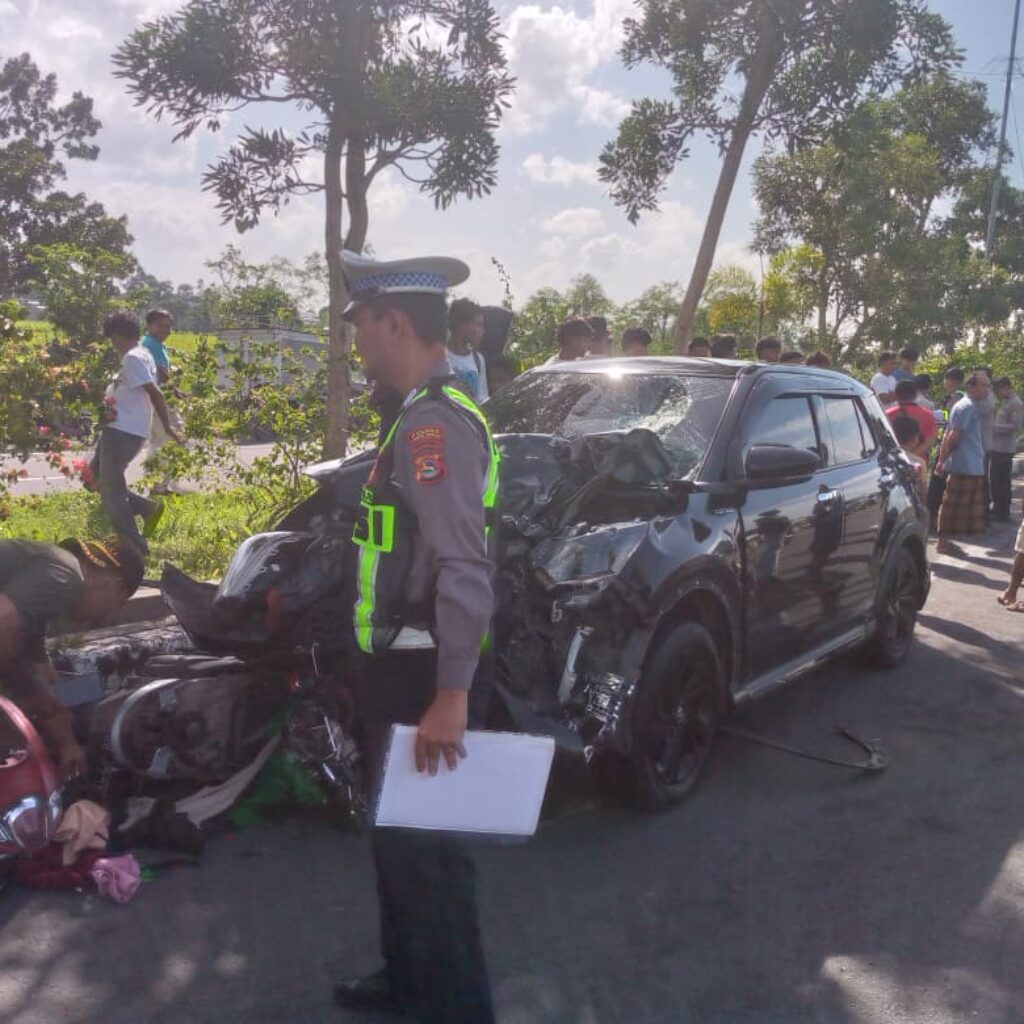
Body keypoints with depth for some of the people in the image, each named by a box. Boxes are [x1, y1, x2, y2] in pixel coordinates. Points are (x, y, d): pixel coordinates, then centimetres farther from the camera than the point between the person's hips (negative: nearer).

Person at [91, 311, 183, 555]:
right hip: (119, 430, 10)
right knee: (95, 477, 20)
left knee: (112, 492, -2)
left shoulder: (133, 358, -16)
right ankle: (148, 507, 16)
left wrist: (168, 426, -18)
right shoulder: (142, 355, 15)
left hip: (123, 432, -10)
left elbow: (155, 393, -21)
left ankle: (136, 549, 5)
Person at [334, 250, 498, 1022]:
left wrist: (450, 695, -29)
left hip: (425, 675, -10)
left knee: (425, 845, 3)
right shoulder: (428, 413, 12)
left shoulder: (435, 421, -20)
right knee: (398, 834, 23)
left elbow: (465, 569, -27)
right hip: (405, 667, 10)